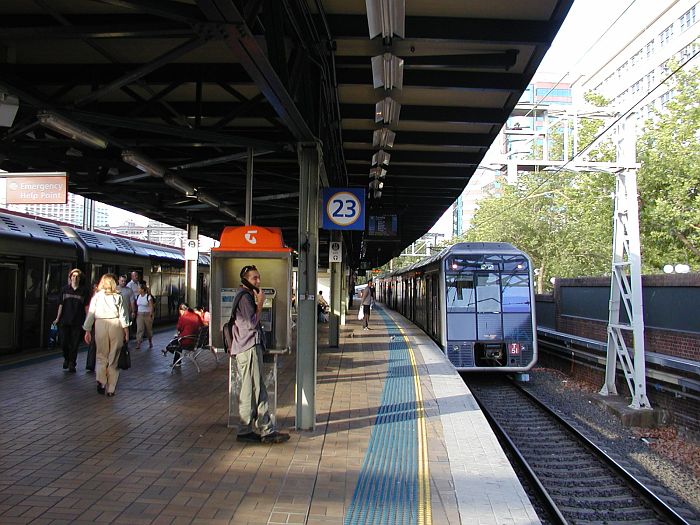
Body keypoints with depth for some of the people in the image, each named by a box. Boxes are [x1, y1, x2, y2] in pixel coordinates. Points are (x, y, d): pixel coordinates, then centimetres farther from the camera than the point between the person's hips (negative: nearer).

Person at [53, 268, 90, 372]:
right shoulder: (65, 289, 6)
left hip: (77, 322, -1)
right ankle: (66, 359, 29)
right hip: (65, 321, 2)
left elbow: (86, 306, 1)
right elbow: (61, 304, 7)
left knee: (74, 344, 1)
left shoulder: (84, 290, 2)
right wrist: (57, 318, 5)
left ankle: (72, 364, 13)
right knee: (64, 342, 3)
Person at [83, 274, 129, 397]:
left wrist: (87, 331, 13)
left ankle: (101, 381, -7)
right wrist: (126, 330, 2)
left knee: (101, 356, 14)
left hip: (100, 325, 0)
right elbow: (122, 315, 0)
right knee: (113, 358, 8)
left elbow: (90, 314, 8)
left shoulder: (96, 296, 8)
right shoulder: (118, 296, 5)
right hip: (115, 325, 0)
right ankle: (111, 389, 11)